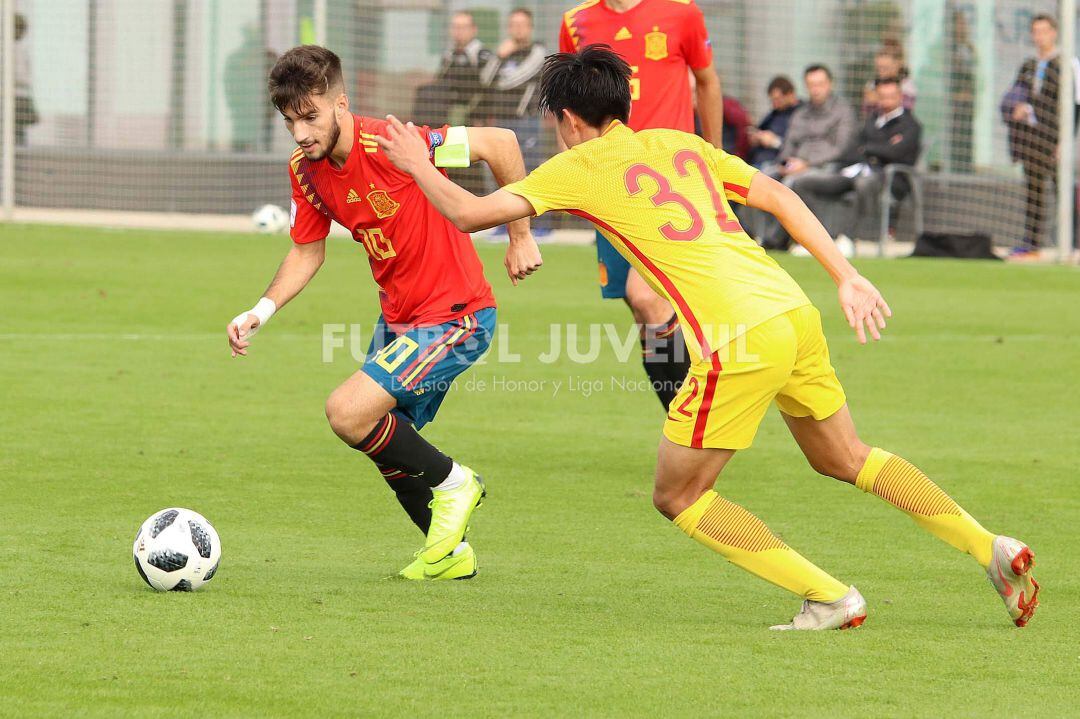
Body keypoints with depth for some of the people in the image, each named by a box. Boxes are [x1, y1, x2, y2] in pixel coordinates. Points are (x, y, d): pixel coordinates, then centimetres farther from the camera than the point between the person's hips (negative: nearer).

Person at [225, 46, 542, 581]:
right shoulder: (305, 169, -2)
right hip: (397, 318, 9)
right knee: (388, 445, 19)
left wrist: (520, 235, -13)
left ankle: (451, 483, 2)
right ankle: (451, 554, 39)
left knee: (347, 413, -21)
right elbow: (307, 250, 12)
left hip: (455, 318, -9)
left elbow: (499, 143, -22)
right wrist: (263, 309, -4)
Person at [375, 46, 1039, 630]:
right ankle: (993, 548, 19)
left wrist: (416, 164, 20)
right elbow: (779, 197, 18)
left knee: (678, 496, 8)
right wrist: (846, 277, 18)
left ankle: (829, 598, 2)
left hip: (739, 340, -7)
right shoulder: (680, 144, 21)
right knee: (845, 459, 25)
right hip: (795, 314, 7)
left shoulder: (579, 167, 4)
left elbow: (470, 212, 2)